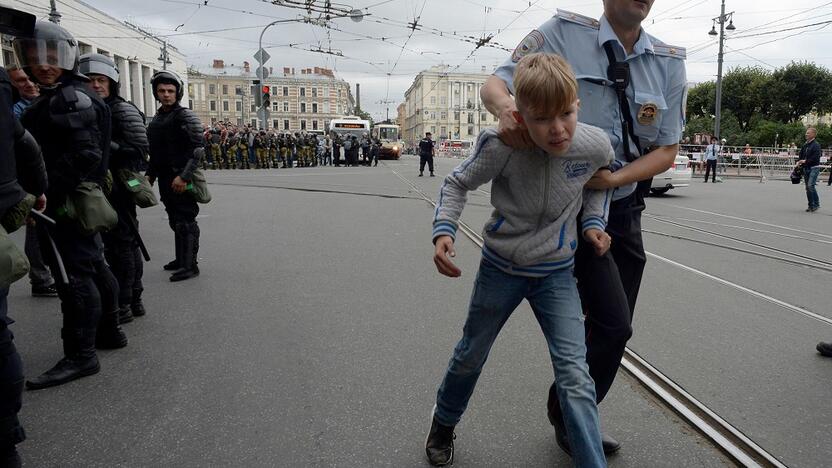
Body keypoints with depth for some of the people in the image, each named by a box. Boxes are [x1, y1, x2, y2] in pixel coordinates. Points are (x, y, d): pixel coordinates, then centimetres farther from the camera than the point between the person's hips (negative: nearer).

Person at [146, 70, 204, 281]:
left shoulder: (185, 116, -8)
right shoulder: (156, 119, 18)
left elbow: (198, 149, -15)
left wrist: (184, 176, -21)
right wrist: (151, 174, 19)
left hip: (181, 180, -8)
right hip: (165, 179, 8)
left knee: (186, 221, -7)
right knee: (175, 221, 15)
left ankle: (190, 265, -3)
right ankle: (181, 259, 26)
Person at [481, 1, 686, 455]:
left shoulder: (670, 64, 2)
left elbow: (666, 150, 2)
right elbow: (493, 84, -10)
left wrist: (613, 178, -16)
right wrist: (505, 106, -34)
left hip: (623, 209, 6)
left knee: (611, 328, 13)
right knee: (613, 325, -12)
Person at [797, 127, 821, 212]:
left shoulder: (816, 145, -9)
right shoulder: (805, 145, 13)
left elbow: (816, 157, -17)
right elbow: (801, 155, 20)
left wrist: (805, 161, -19)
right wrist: (799, 161, 2)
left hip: (814, 168, -7)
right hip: (806, 168, 8)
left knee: (811, 185, -18)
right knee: (807, 187, 9)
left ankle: (816, 204, -6)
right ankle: (811, 206, 16)